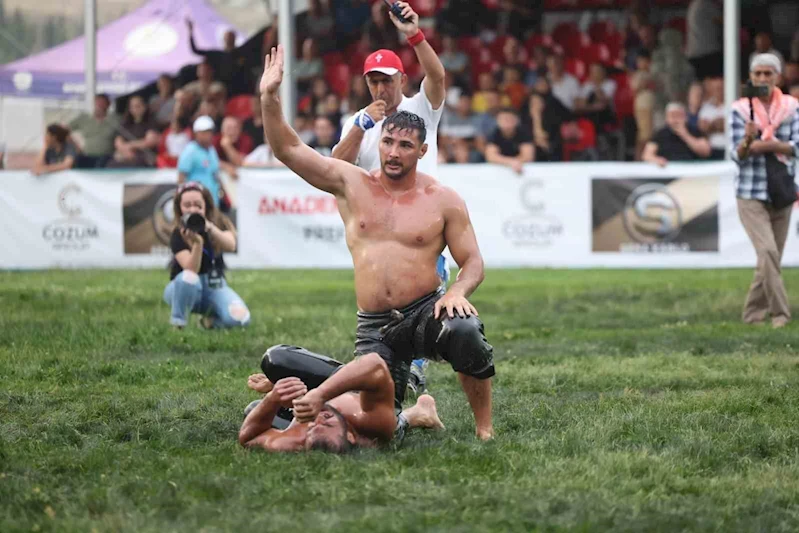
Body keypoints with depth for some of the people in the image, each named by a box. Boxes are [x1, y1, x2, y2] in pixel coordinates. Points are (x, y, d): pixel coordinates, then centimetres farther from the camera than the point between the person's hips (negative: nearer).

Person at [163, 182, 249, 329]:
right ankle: (177, 323, -20)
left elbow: (231, 245, -29)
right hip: (185, 288, -2)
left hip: (215, 287, 2)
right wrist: (197, 243, -43)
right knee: (188, 278, -40)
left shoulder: (219, 223, -5)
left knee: (239, 318, -27)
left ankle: (210, 321, 6)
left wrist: (209, 228, -46)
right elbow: (191, 270, -26)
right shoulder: (178, 234, -13)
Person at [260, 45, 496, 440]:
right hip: (374, 327, 2)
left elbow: (473, 263, 3)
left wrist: (458, 291, -19)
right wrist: (269, 98, -10)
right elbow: (287, 149, 2)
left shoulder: (443, 200, 1)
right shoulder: (352, 184, 5)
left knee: (464, 331, -38)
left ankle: (485, 428, -19)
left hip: (425, 311, -2)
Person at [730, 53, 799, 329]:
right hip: (751, 192, -3)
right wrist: (748, 139, -27)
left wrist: (769, 145, -18)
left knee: (772, 255, 7)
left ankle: (753, 313, 21)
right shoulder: (741, 109, -2)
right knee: (767, 251, -18)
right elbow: (738, 155, -6)